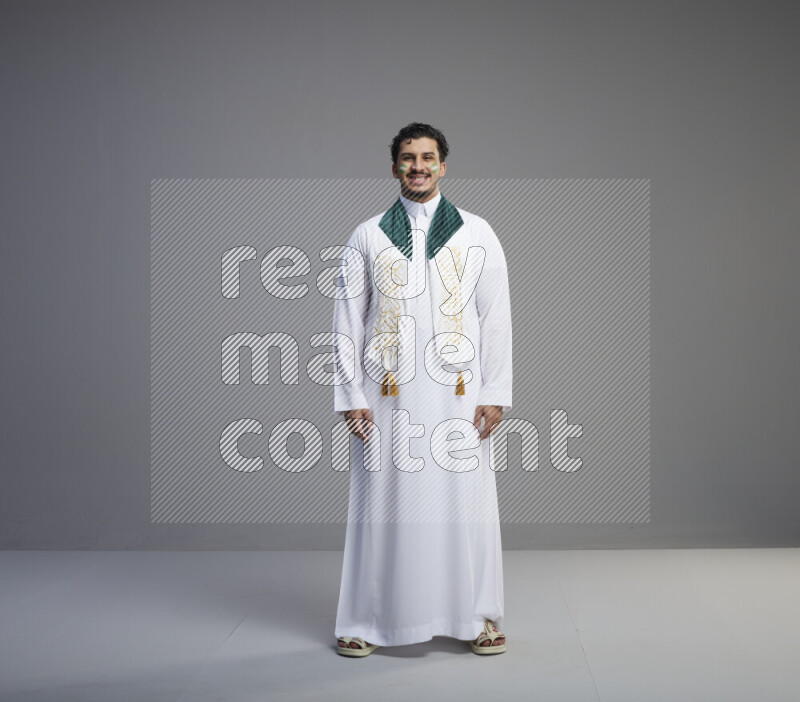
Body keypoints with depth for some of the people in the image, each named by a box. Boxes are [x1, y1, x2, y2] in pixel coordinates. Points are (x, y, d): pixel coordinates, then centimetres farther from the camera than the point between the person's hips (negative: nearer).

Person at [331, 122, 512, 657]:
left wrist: (495, 393, -2)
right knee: (383, 502, 2)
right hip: (388, 394, 0)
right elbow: (347, 321, 7)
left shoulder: (477, 235, 9)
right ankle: (368, 623, 14)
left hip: (457, 392, 0)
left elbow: (496, 317, 5)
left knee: (464, 502, 1)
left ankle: (478, 618, 15)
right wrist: (350, 396, 0)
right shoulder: (367, 238, 9)